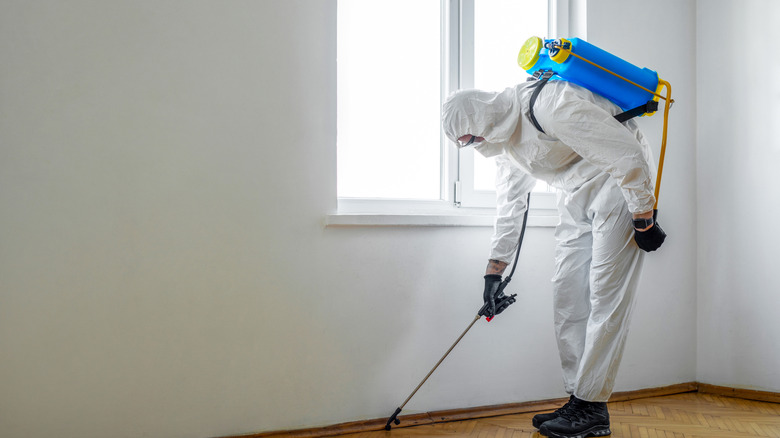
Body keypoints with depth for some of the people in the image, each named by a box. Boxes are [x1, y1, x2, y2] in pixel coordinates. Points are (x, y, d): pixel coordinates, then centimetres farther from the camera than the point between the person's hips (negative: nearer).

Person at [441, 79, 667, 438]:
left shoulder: (550, 105, -28)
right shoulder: (502, 137, 2)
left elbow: (627, 154, -26)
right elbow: (510, 204, 14)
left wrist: (643, 220, -19)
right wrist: (493, 272, 16)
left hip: (622, 181, -9)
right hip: (577, 197, 9)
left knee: (605, 294, -11)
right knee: (566, 296, 4)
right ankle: (578, 401, 9)